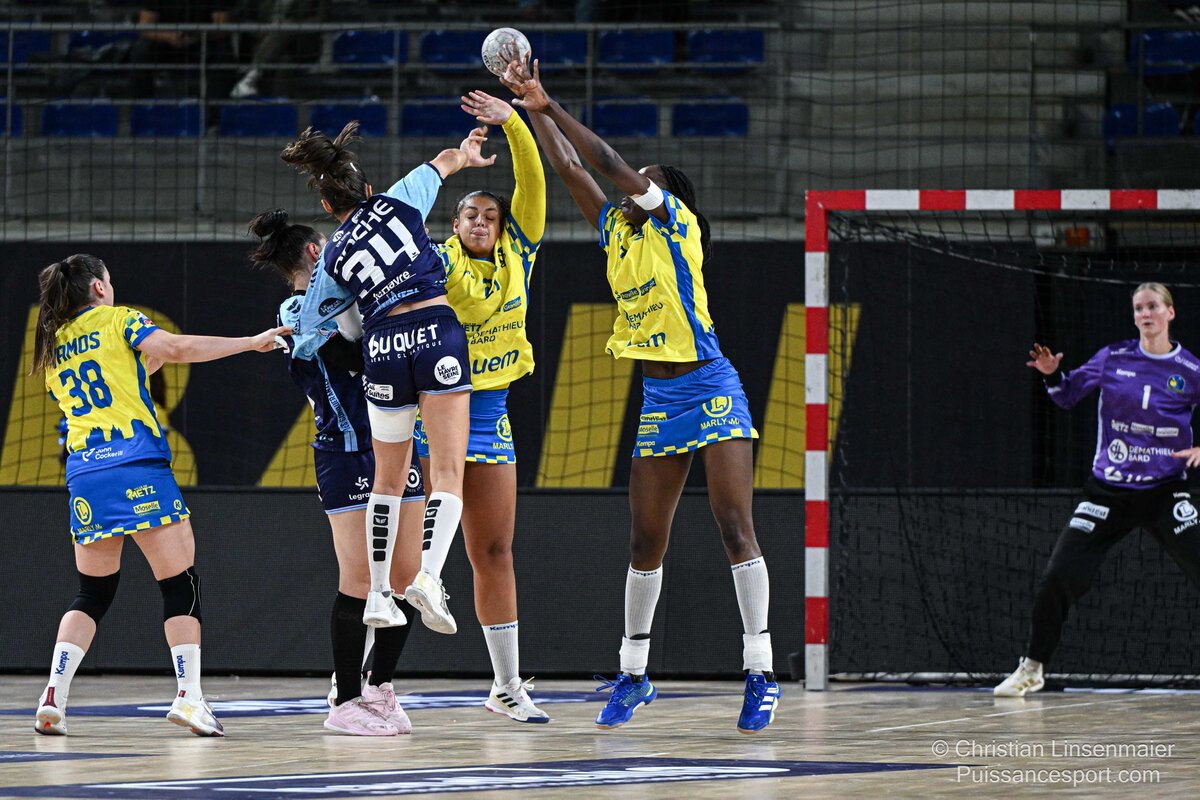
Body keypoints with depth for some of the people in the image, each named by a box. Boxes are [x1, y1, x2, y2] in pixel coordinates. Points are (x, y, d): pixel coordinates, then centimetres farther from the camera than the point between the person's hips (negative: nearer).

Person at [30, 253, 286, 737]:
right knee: (181, 584, -1)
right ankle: (189, 696, -11)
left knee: (92, 594, 14)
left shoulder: (51, 349, 21)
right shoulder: (117, 320, 4)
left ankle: (53, 697, 0)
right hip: (137, 466, -5)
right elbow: (178, 348, -9)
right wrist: (253, 343, -5)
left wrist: (146, 365, 36)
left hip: (84, 472, 5)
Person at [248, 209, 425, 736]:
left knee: (404, 574, 4)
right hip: (346, 452, -8)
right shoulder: (297, 311, -6)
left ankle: (380, 689, 16)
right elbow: (353, 352, -18)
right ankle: (345, 701, 0)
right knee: (360, 579, -8)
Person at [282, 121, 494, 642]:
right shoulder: (400, 200, 8)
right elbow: (448, 160, 26)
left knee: (388, 480, 18)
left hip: (383, 346, 2)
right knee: (448, 474, -5)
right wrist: (465, 152, 48)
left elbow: (308, 331, 17)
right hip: (437, 332, -2)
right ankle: (429, 574, -26)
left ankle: (379, 594, 16)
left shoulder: (333, 257, 11)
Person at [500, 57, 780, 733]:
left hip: (711, 390, -7)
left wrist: (551, 106, -10)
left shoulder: (678, 225, -5)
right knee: (646, 541, 7)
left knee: (736, 526, -11)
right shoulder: (618, 233, 12)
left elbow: (611, 163, -13)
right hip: (658, 400, 7)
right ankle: (633, 674, 15)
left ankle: (761, 673, -12)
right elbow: (572, 170, 12)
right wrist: (535, 111, 6)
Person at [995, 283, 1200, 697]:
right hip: (1108, 491, 1)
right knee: (1058, 577, -5)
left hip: (1164, 492, -1)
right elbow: (1068, 396, 11)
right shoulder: (1113, 358, 2)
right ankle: (1032, 667, 13)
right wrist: (1052, 374, -9)